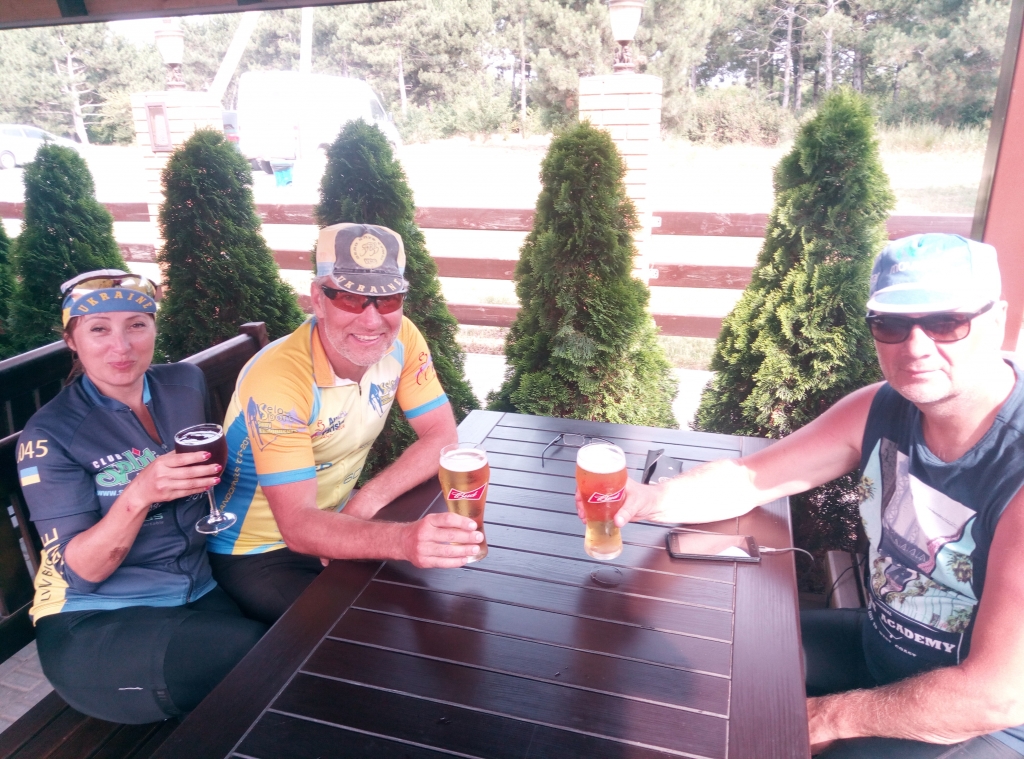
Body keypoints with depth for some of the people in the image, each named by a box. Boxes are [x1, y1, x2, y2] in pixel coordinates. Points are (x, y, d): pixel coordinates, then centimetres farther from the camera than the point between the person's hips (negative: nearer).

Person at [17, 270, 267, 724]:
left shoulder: (186, 385, 3)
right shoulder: (50, 434, -11)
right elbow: (78, 571, -16)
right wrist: (138, 495, -32)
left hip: (200, 595, 5)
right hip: (91, 624, -4)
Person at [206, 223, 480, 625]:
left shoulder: (401, 338, -14)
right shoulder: (277, 379, -31)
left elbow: (442, 438, -9)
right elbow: (297, 526, -36)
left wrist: (367, 502, -23)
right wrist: (403, 539, -54)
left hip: (333, 522, 6)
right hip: (258, 554, -5)